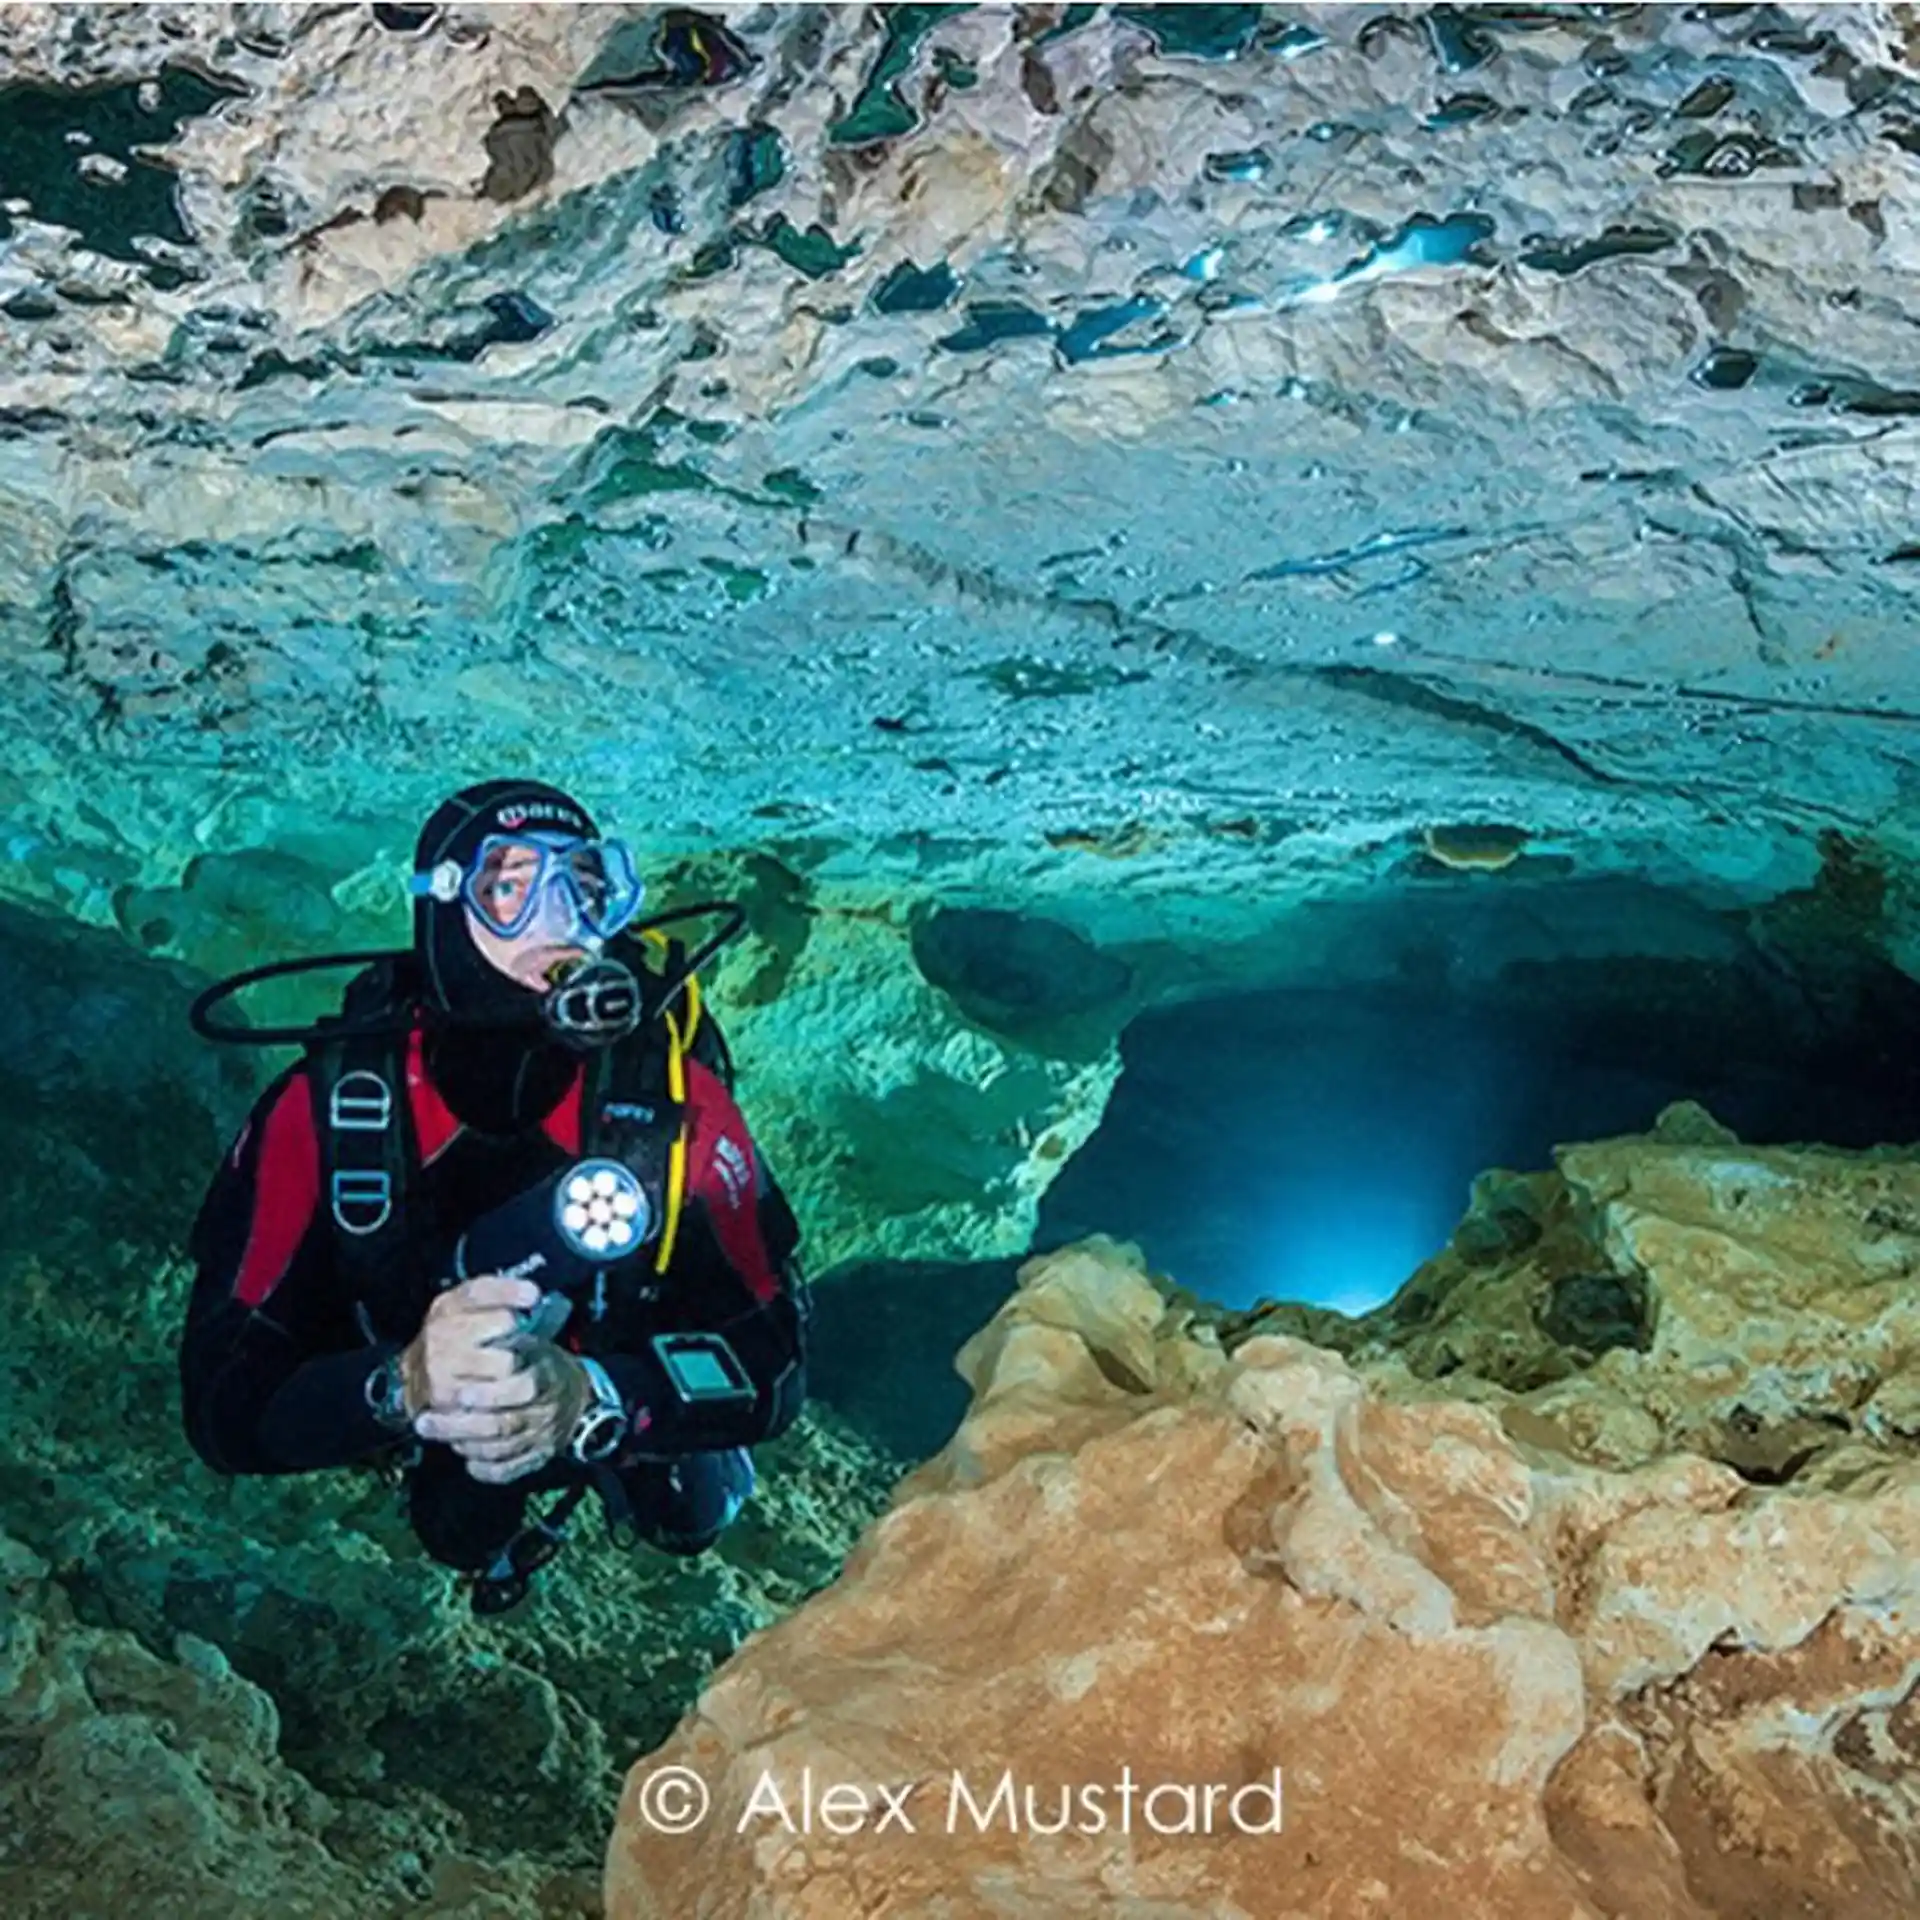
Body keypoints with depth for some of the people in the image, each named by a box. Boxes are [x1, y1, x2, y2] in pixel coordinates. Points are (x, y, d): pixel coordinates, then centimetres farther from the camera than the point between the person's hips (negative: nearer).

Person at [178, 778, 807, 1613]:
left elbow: (774, 1354, -32)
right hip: (425, 1436, 0)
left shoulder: (674, 1095, -31)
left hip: (624, 1402, 1)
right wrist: (401, 1386, -53)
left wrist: (591, 1398, -50)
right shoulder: (327, 1107, -31)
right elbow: (223, 1403, -33)